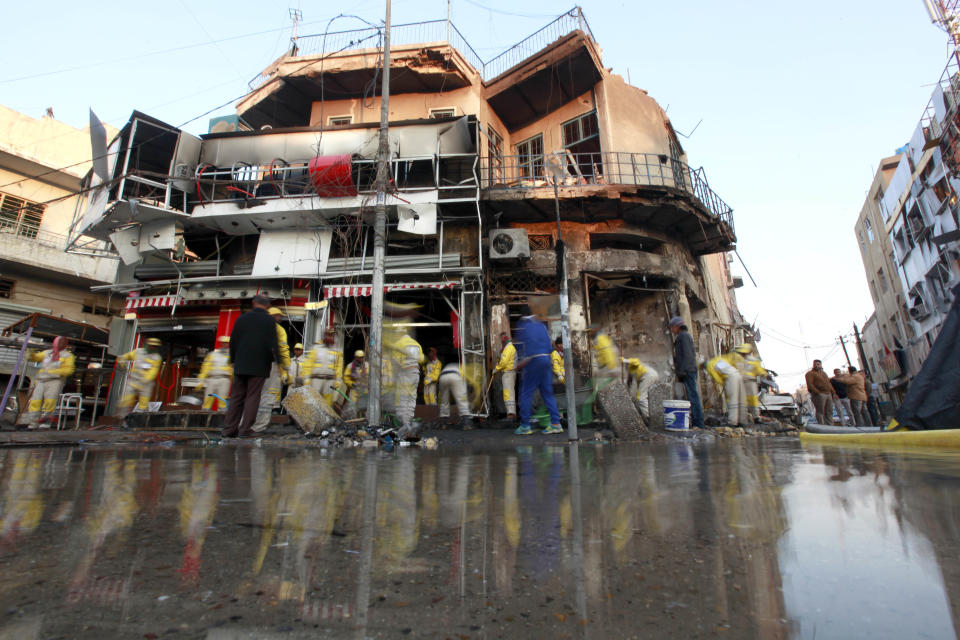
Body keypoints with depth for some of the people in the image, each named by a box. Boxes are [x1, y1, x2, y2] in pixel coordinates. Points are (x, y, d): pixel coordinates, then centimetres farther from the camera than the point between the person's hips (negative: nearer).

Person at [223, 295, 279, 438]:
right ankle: (245, 429, 1)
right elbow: (273, 344, -10)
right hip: (259, 365, -4)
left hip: (241, 365, 4)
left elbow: (233, 341, 11)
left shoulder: (242, 318, 7)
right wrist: (276, 360, 1)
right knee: (252, 397, 2)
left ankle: (229, 428, 12)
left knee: (236, 396, 11)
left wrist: (234, 360, 21)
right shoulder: (270, 321, -6)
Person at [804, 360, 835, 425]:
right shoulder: (810, 373, -2)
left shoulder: (824, 373, 23)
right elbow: (810, 384, -11)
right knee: (820, 412, -7)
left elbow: (829, 383, 24)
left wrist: (833, 392, 12)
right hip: (819, 395, -7)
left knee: (829, 412, 8)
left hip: (828, 394, 8)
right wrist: (818, 392, -18)